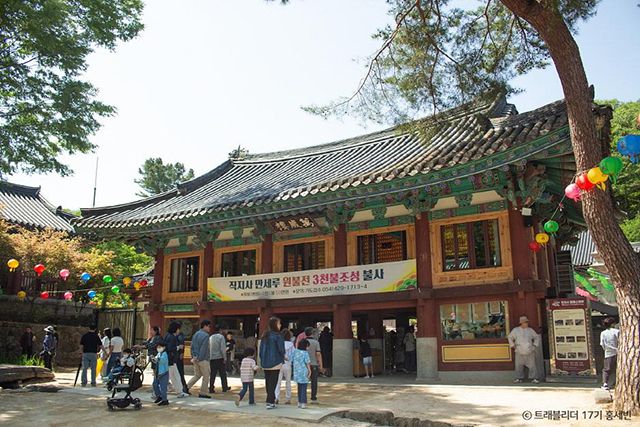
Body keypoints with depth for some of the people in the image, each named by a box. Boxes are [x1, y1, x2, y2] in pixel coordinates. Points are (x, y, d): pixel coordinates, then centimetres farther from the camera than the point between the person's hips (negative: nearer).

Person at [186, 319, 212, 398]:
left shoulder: (195, 334, 12)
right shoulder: (205, 335, -14)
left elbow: (192, 347, 12)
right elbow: (203, 349, -19)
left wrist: (193, 357, 12)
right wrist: (199, 358, -13)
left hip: (196, 359, 8)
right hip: (203, 359, -8)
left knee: (197, 375, 20)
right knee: (206, 376, 4)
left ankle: (187, 387, 10)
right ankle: (203, 393, 7)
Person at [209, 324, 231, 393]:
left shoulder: (210, 337, 10)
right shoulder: (221, 337, -7)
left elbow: (208, 348, 11)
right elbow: (223, 348, -14)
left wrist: (209, 357, 16)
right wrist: (224, 358, -10)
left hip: (211, 358, 5)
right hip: (219, 357, -5)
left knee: (212, 374, 7)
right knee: (223, 374, 7)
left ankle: (211, 388, 2)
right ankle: (224, 388, 14)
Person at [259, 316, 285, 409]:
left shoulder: (264, 335, 8)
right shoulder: (277, 336, -13)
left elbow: (261, 349, 11)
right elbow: (281, 349, -13)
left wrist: (262, 360, 17)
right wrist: (283, 357, 8)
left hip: (265, 363, 7)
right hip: (275, 363, -6)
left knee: (268, 382, 14)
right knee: (273, 383, -2)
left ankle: (271, 400, 22)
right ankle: (270, 402, -3)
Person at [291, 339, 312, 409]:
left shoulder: (295, 352, 2)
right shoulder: (305, 353, -13)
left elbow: (291, 361, 4)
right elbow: (307, 363, -14)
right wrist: (310, 371, -7)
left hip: (297, 373, 5)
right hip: (304, 373, -5)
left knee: (299, 387, 18)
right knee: (304, 388, 2)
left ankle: (299, 402, 24)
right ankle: (303, 403, 1)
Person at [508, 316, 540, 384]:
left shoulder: (530, 330, 6)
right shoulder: (515, 330, 4)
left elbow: (537, 337, 19)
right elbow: (510, 337, 15)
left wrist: (535, 345, 9)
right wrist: (513, 345, 9)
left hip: (530, 352, 0)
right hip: (519, 353, 0)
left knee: (532, 365, -2)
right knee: (519, 366, 3)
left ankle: (534, 378, 5)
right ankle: (519, 378, 13)